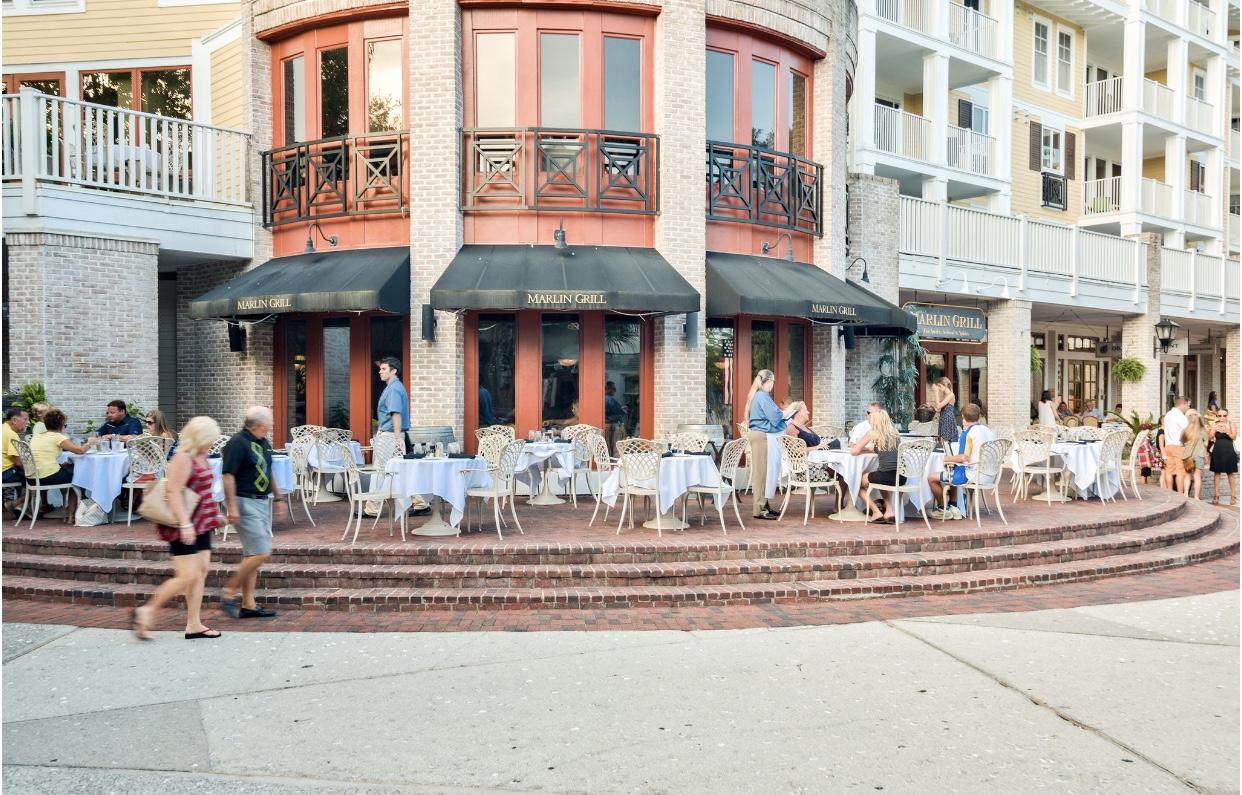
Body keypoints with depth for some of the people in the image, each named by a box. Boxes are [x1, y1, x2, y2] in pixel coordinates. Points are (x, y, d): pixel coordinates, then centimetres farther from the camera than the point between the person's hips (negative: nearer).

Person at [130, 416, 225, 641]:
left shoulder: (200, 456, 12)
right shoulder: (183, 458, -16)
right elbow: (173, 492, -23)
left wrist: (214, 514, 28)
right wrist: (185, 524, -28)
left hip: (201, 525, 9)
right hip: (185, 527, -9)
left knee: (201, 571, 7)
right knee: (187, 576, -10)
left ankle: (194, 624, 13)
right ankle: (146, 612, 5)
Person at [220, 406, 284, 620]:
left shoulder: (263, 442, 12)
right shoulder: (237, 443, -15)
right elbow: (228, 476, -18)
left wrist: (277, 496, 24)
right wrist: (232, 507, -22)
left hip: (262, 501, 9)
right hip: (245, 503, -9)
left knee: (252, 555, 10)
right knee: (261, 553, -13)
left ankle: (248, 605, 15)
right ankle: (229, 592, 1)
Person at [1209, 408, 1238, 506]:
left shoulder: (1231, 425, -1)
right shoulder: (1214, 425, 2)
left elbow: (1234, 437, -12)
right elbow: (1210, 438, -3)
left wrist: (1227, 431, -29)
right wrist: (1214, 431, -21)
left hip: (1229, 452, -1)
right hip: (1217, 452, 2)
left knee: (1231, 474, 3)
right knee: (1216, 473, 5)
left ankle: (1233, 496, 8)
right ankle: (1216, 496, 11)